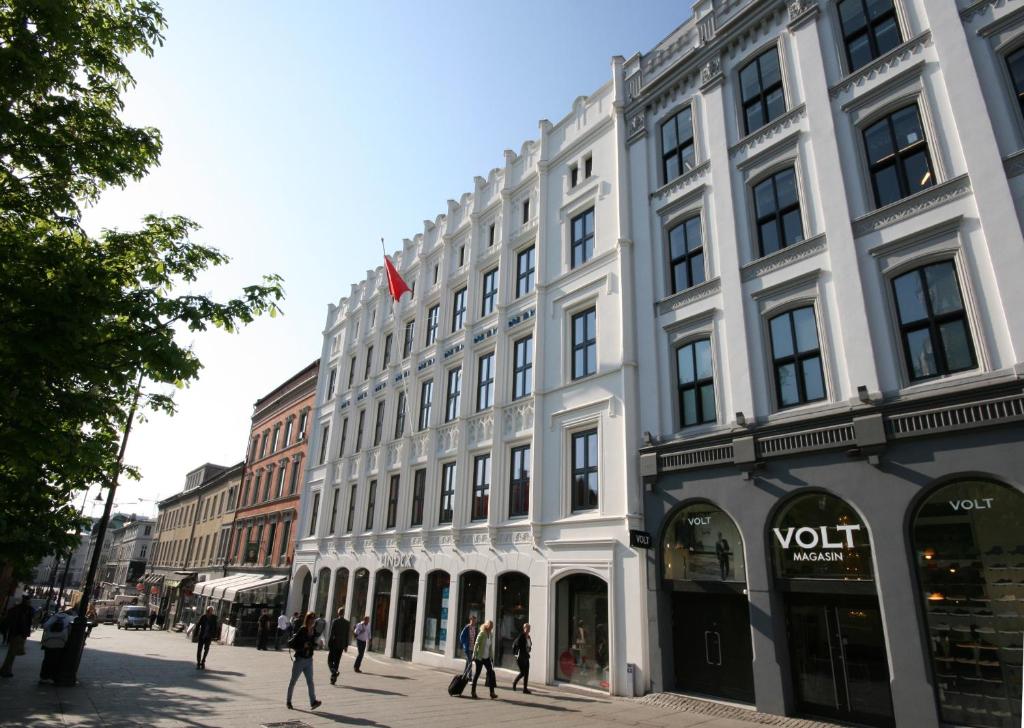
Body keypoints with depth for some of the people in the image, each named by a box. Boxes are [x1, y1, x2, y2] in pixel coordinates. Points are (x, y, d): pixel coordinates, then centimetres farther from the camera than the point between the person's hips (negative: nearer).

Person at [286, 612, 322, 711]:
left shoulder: (314, 631, 2)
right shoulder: (301, 631, -16)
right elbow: (290, 644, -15)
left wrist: (314, 646, -6)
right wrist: (303, 646, -22)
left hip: (309, 660, 5)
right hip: (299, 659, -4)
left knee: (310, 681, -3)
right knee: (293, 681, 11)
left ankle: (313, 702, -8)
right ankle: (288, 701, 27)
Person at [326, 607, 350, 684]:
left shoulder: (335, 621, -9)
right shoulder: (347, 622, 2)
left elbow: (332, 633, -11)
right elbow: (347, 635, 5)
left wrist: (329, 644, -5)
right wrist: (346, 645, 12)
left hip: (334, 643, -4)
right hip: (341, 644, 4)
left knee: (330, 660, 6)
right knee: (337, 661, 12)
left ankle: (334, 672, -20)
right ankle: (333, 679, 14)